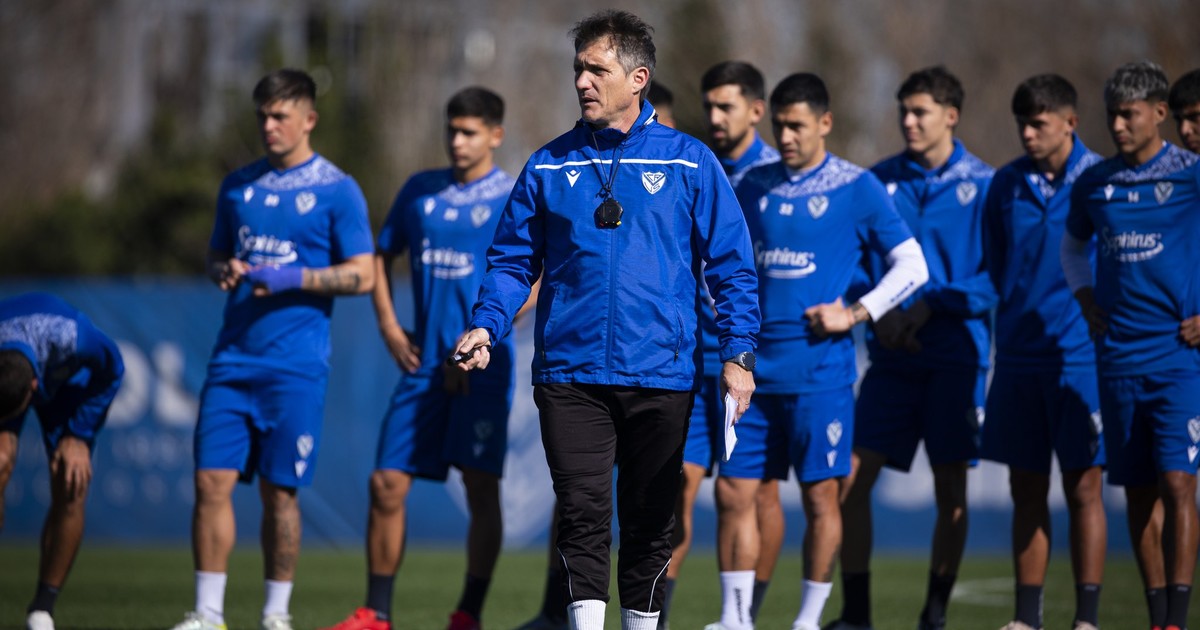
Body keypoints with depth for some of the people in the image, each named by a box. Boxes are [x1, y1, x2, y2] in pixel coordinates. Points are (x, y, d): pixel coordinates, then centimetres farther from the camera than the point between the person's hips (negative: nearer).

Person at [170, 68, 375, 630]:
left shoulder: (336, 191, -2)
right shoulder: (239, 185, 13)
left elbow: (362, 275, -5)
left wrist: (292, 278, -16)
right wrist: (223, 271, -2)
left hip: (295, 366, -4)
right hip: (233, 357, 4)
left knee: (279, 491, -1)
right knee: (211, 481, -4)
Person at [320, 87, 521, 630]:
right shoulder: (420, 190, 13)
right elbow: (382, 256, 23)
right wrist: (389, 327, 9)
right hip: (423, 364, 4)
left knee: (481, 486, -7)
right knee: (387, 485, 0)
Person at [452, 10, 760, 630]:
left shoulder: (689, 162, 3)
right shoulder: (549, 166, 7)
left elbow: (732, 265, 3)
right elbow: (513, 260, 9)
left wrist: (737, 355, -5)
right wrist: (487, 325, -8)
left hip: (660, 375, 0)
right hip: (569, 372, 0)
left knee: (649, 525, 9)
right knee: (583, 516, -8)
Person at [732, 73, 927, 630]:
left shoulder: (857, 188, -2)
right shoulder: (754, 186, 11)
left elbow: (912, 266, -2)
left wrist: (855, 314, -10)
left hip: (819, 369, -4)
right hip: (754, 366, 4)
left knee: (821, 495, -2)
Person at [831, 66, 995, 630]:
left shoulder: (982, 186, -3)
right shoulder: (879, 181, 7)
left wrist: (930, 306, -13)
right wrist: (879, 313, -6)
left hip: (956, 354, -3)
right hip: (891, 353, 3)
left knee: (951, 487, 1)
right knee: (853, 475, -5)